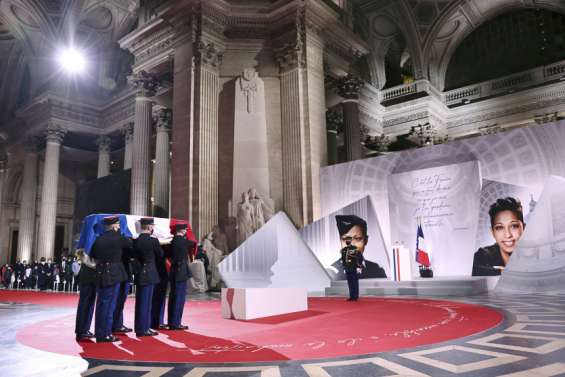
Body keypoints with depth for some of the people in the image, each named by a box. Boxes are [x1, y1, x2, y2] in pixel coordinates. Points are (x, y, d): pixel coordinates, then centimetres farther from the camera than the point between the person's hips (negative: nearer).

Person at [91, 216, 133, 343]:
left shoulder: (99, 239, 7)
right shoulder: (118, 238, -10)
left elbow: (93, 255, 11)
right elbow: (130, 244, 7)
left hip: (100, 274, 6)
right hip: (113, 274, -6)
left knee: (101, 304, 13)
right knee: (109, 304, 0)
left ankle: (99, 333, 22)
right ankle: (105, 334, 3)